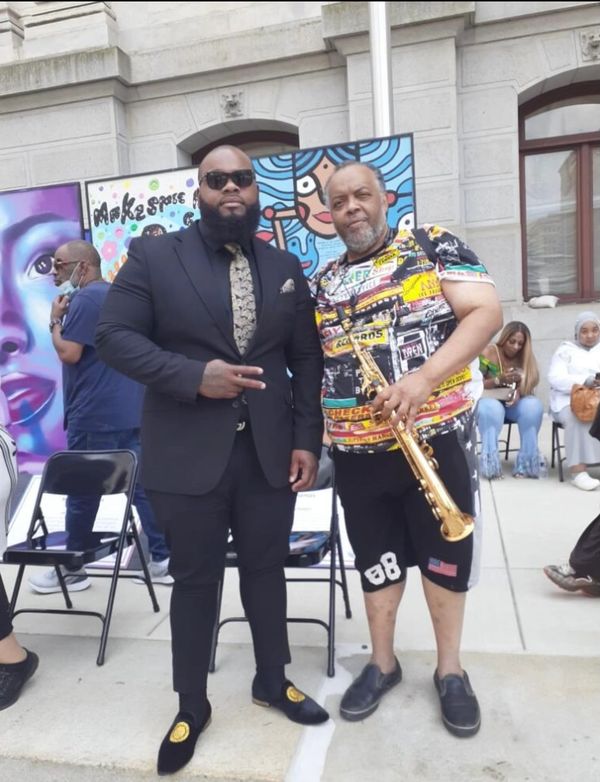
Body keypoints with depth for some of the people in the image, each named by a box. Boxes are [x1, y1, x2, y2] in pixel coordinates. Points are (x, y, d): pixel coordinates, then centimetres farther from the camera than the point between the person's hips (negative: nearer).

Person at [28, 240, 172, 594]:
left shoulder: (84, 299, -11)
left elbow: (69, 353, -17)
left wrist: (56, 320, -3)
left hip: (95, 415, -9)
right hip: (132, 410, 9)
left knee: (82, 489, 4)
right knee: (144, 484, 8)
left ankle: (71, 570, 17)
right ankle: (163, 560, 11)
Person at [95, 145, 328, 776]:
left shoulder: (285, 268, 8)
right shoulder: (152, 256, -1)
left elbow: (307, 361, 8)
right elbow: (114, 336, -7)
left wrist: (307, 439, 0)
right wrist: (194, 376, -19)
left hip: (269, 451, 3)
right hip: (187, 454, -2)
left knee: (266, 570, 16)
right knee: (195, 579, 11)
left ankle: (273, 681, 40)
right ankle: (191, 705, 33)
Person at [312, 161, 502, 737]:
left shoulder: (433, 246, -1)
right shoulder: (321, 283, 10)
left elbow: (486, 311, -11)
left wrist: (424, 377, -25)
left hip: (436, 437, -3)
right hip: (357, 451, 3)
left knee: (446, 556, 12)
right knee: (376, 559, 15)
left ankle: (449, 668, 34)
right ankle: (382, 662, 36)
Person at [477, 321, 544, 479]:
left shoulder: (525, 358, 3)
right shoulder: (488, 353, -8)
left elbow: (528, 387, 1)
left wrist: (519, 392, -23)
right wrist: (498, 380, -25)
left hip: (513, 404, 3)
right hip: (489, 400, -3)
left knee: (533, 405, -28)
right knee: (492, 408, -38)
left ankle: (528, 462, -23)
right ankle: (490, 463, -36)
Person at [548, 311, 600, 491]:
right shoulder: (566, 350, 12)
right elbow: (555, 379, -4)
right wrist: (584, 381, -18)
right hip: (570, 401, -3)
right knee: (578, 416, -35)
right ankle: (578, 470, -40)